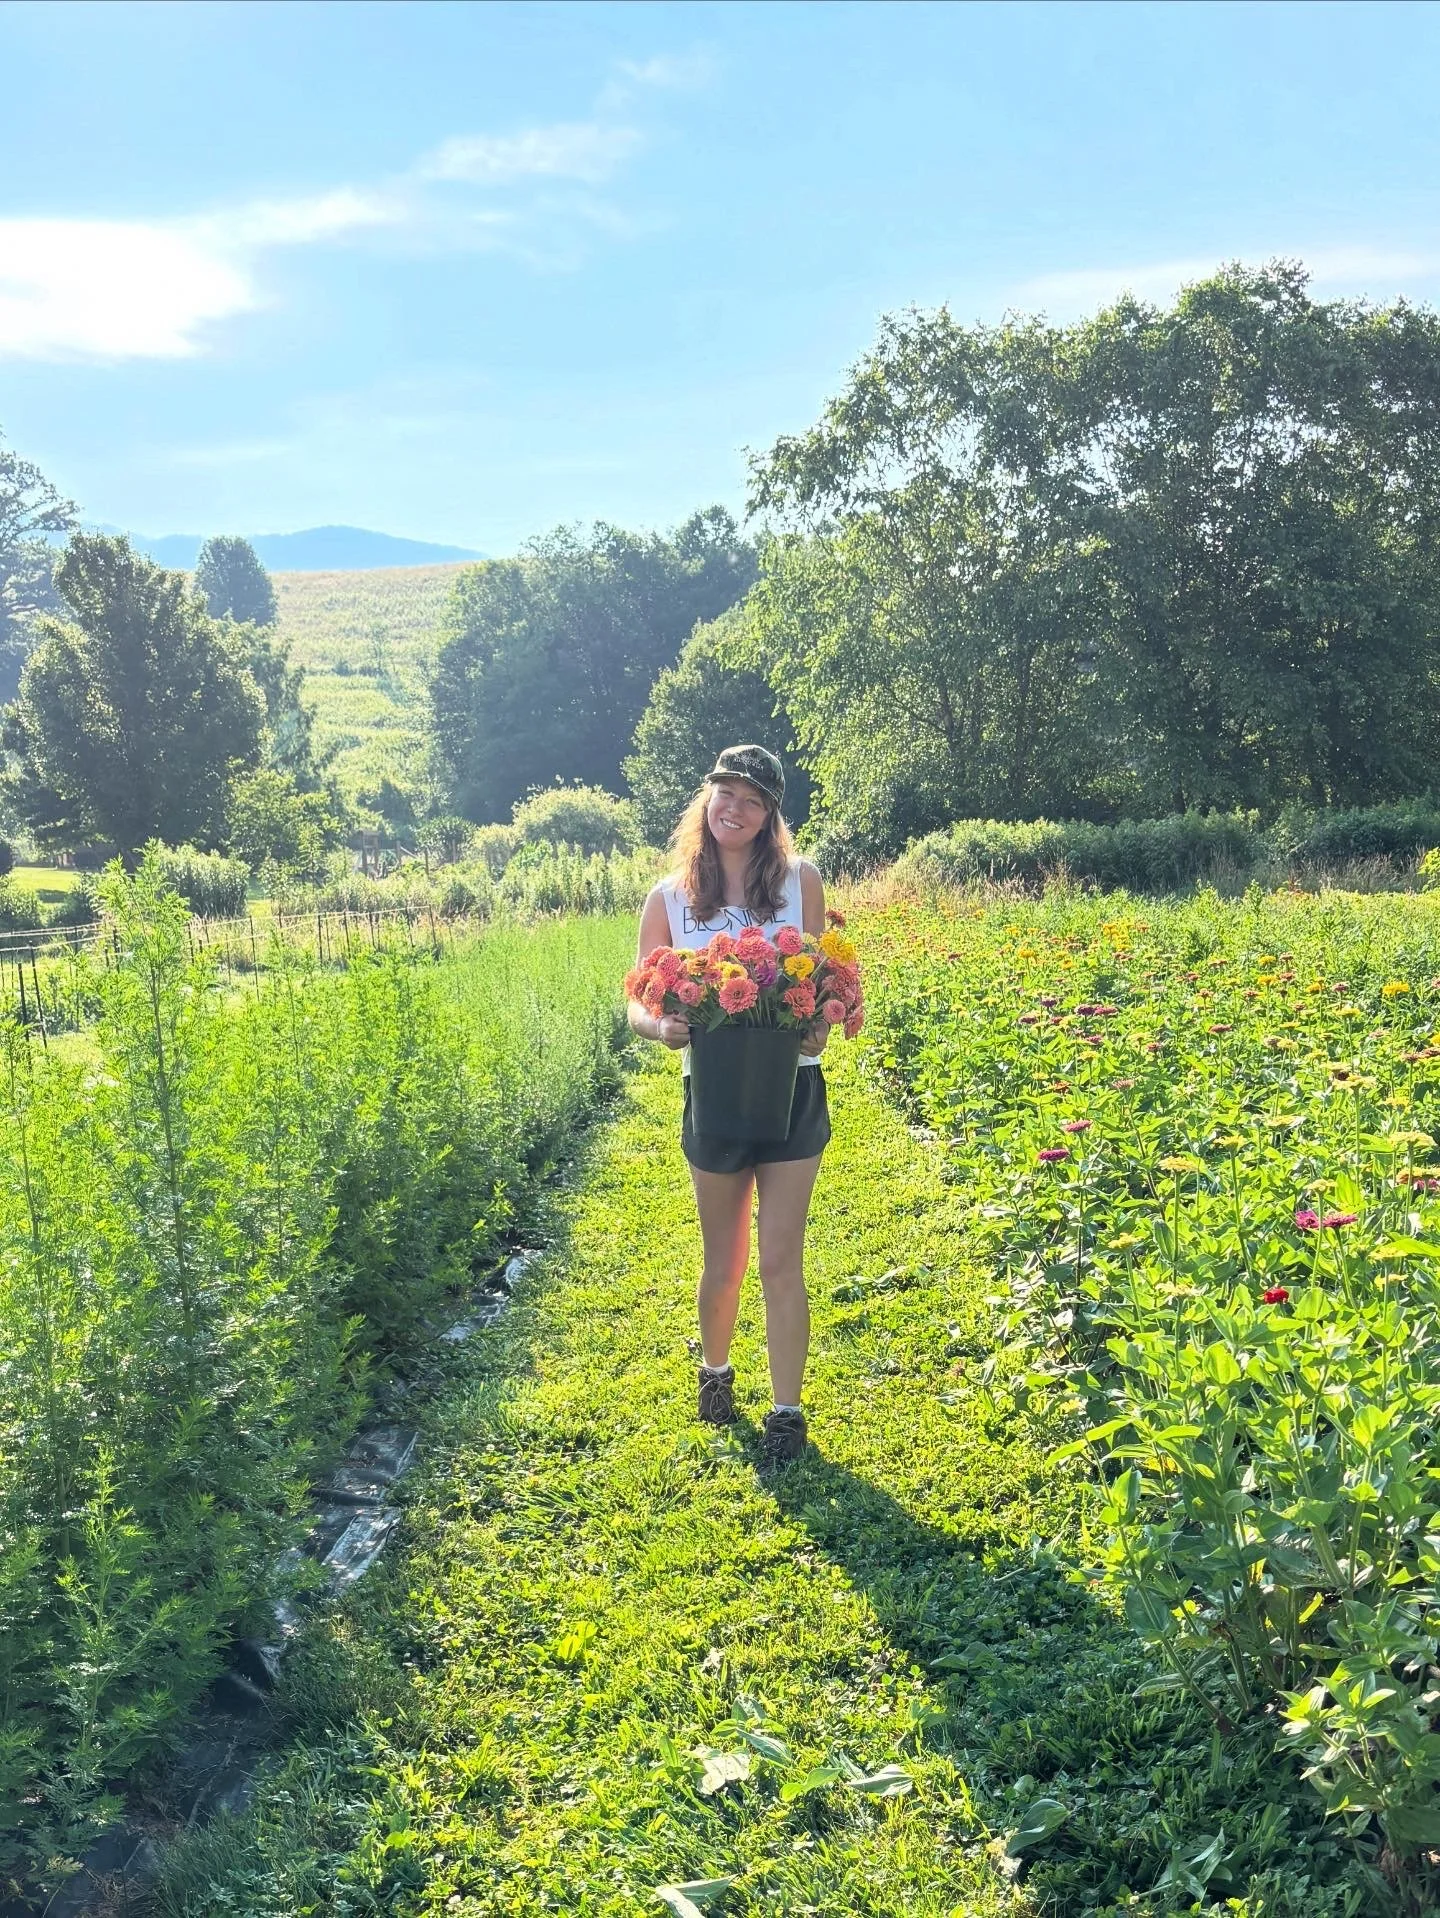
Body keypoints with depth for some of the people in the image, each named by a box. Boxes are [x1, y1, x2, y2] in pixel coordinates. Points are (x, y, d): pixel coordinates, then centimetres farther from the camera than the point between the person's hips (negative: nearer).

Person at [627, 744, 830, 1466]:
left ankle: (787, 1410, 19)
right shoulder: (669, 897, -2)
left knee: (781, 1263, 2)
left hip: (791, 1090, -1)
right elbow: (638, 1004, -2)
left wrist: (819, 1025, -16)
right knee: (723, 1264, 15)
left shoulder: (800, 881, -2)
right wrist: (660, 1026, -25)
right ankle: (714, 1371, 43)